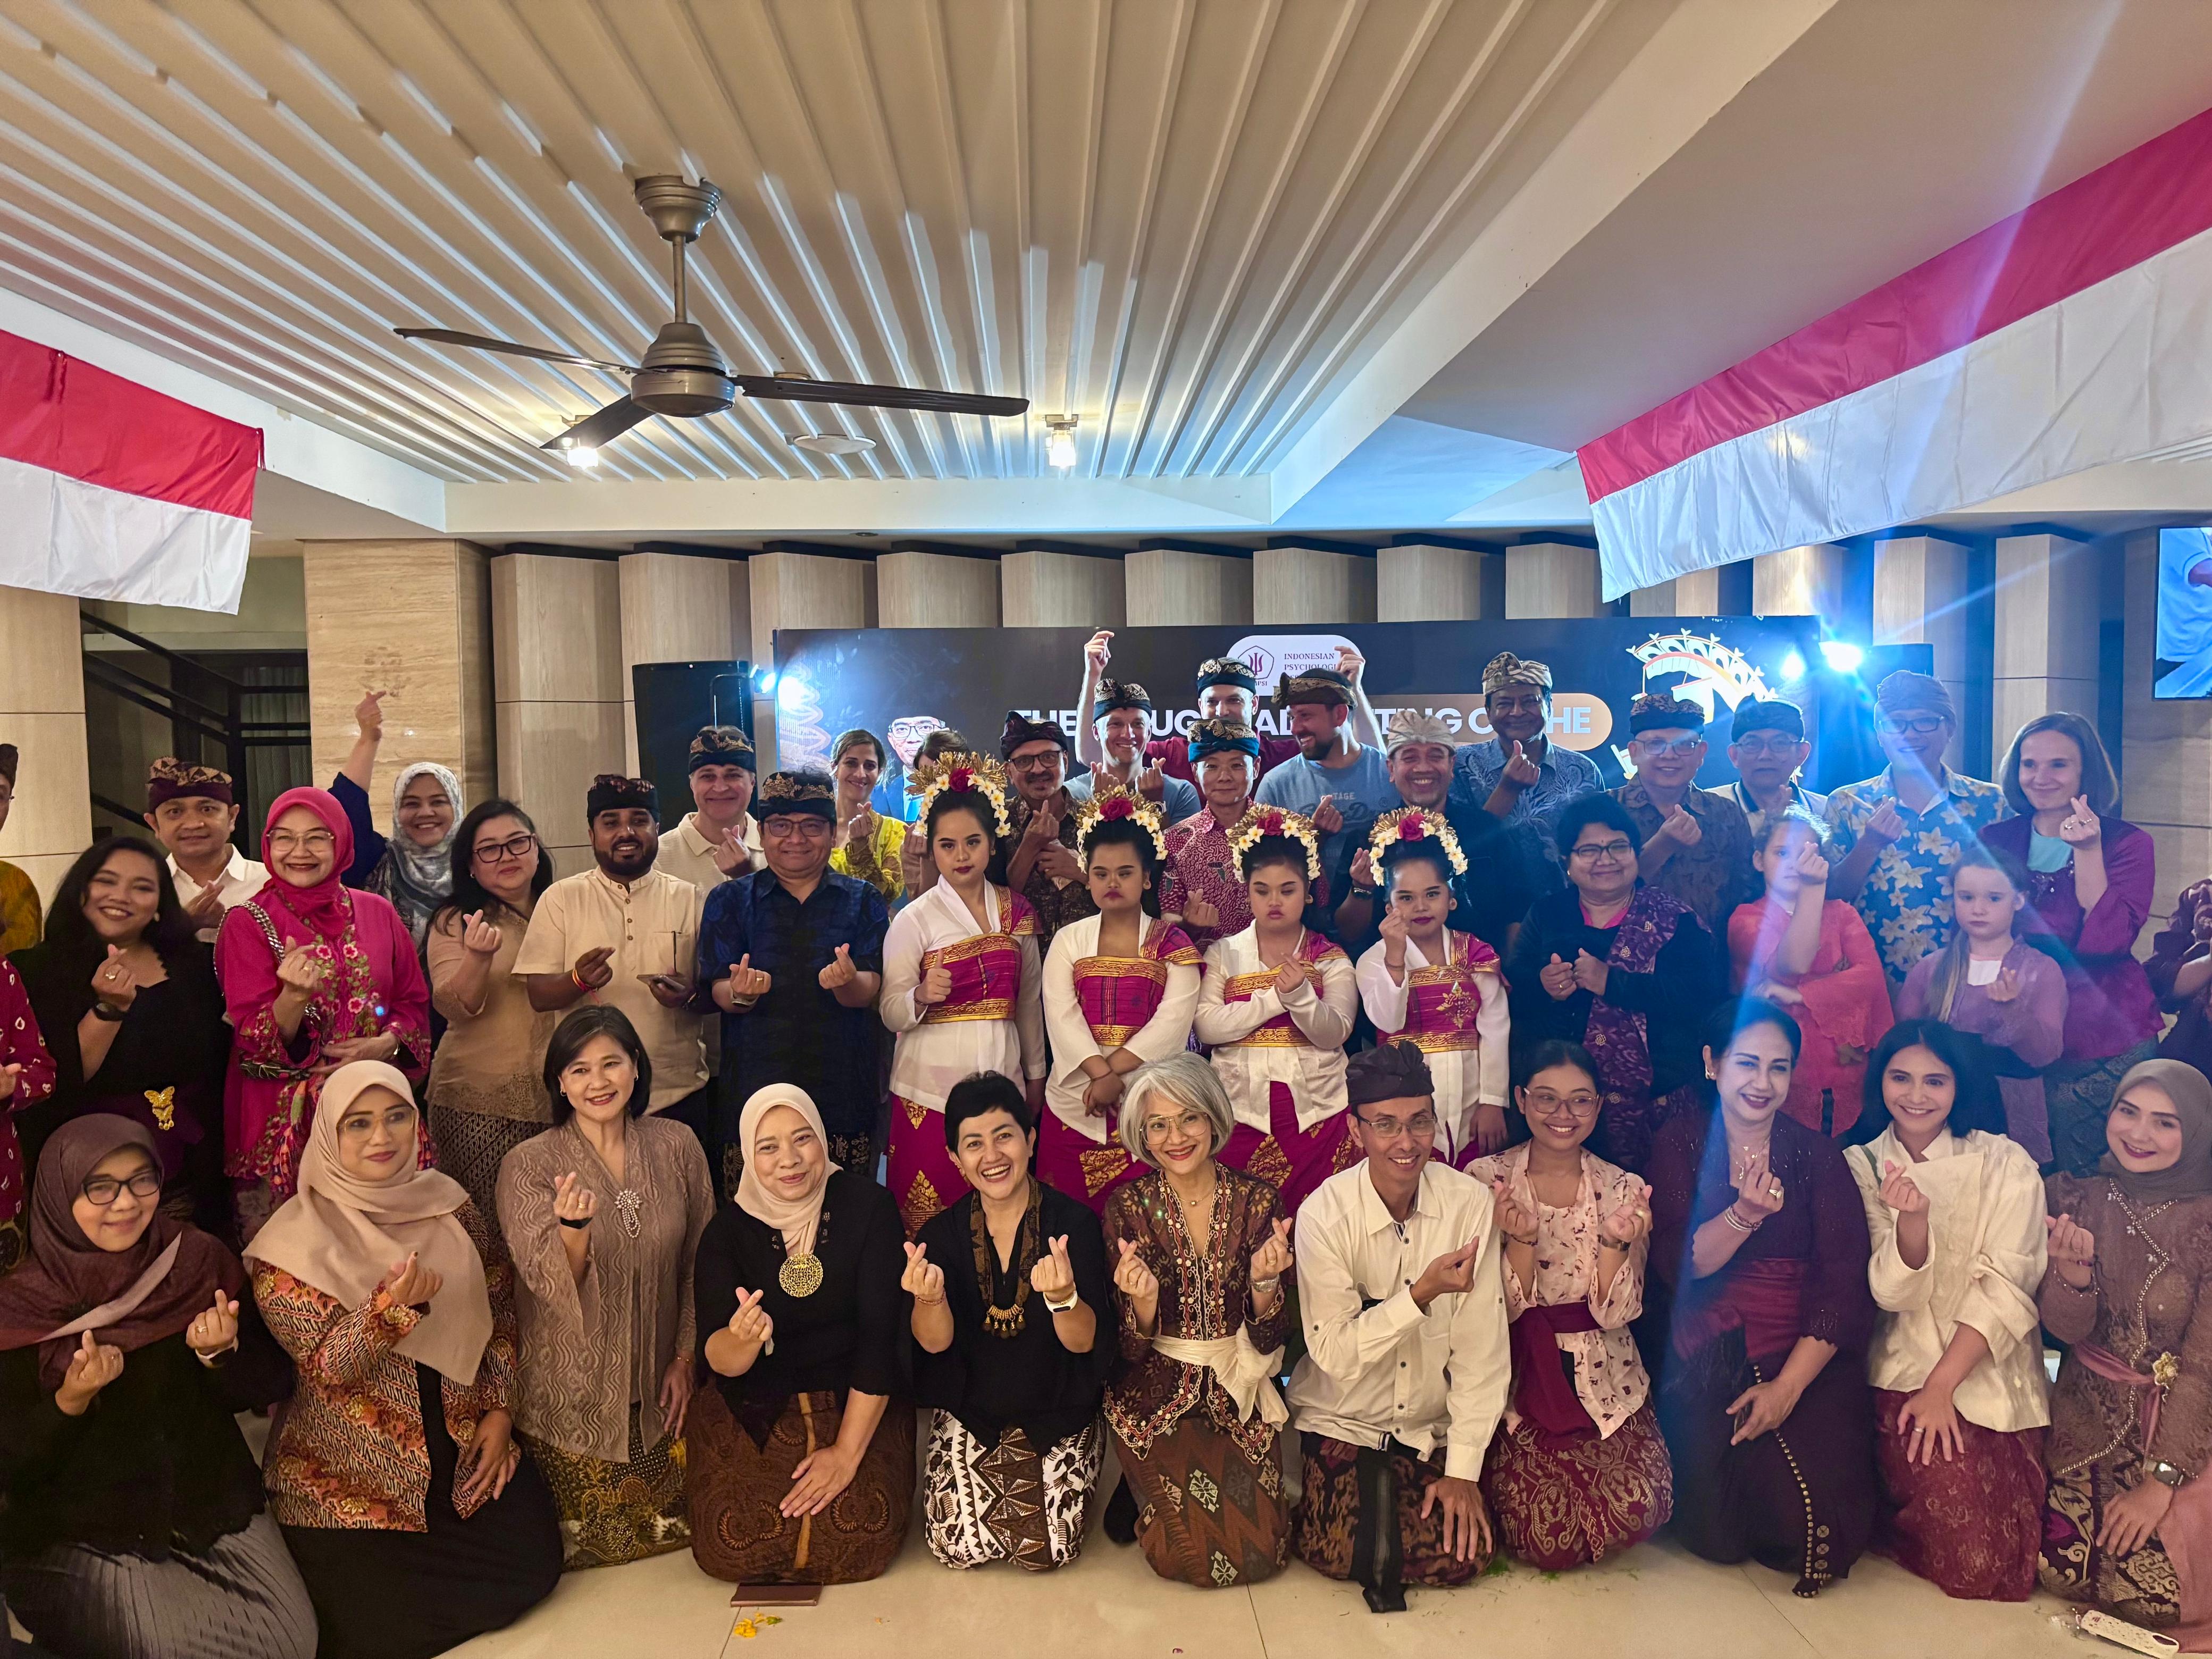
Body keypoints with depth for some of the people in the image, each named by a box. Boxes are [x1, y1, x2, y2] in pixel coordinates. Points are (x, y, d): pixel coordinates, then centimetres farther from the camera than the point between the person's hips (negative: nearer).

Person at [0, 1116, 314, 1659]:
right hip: (81, 1537, -1)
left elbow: (269, 1387, 1)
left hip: (217, 1508, 2)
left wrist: (221, 1354, -19)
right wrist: (71, 1400, -24)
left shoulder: (201, 1262, -4)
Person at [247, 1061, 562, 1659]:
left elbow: (500, 1313, 8)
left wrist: (500, 1411, -2)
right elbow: (326, 1367, -14)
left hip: (466, 1447, 4)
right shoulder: (296, 1241, -10)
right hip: (347, 1480, -3)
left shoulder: (448, 1206, 1)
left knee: (533, 1564, -7)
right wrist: (388, 1308, -32)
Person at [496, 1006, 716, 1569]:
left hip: (657, 1389, 3)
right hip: (571, 1393, -2)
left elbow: (700, 1264, 5)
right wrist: (572, 1228, -41)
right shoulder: (528, 1165, -12)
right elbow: (551, 1285, -21)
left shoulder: (677, 1146, -4)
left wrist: (686, 1358, 2)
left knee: (675, 1524, 7)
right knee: (595, 1541, 4)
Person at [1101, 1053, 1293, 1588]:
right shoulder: (1129, 1206, -7)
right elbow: (1131, 1348, -6)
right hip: (1159, 1389, -2)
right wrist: (1144, 1301, -28)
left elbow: (1270, 1340, -4)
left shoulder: (1258, 1199, -6)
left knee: (1261, 1550, -12)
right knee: (1196, 1553, -17)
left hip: (1240, 1392, 2)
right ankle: (1145, 1493, 15)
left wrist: (1264, 1283, -25)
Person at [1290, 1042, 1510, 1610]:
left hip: (1433, 1424, 1)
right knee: (1340, 1554, -17)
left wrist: (1464, 1469, -11)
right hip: (1342, 1419, -1)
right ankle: (1369, 1489, 15)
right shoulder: (1324, 1214, -19)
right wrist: (1421, 1294, -31)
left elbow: (1481, 1348, -12)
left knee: (1458, 1557, -14)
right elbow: (1334, 1352, -20)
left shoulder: (1471, 1204, -15)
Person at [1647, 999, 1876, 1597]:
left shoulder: (1816, 1153, 5)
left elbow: (1845, 1282, -4)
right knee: (1716, 1531, -16)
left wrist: (1789, 1384, -15)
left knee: (1802, 1524, -19)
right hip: (1709, 1358, 0)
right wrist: (1744, 1215, -26)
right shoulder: (1680, 1143, 5)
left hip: (1808, 1357, 0)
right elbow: (1676, 1263, -8)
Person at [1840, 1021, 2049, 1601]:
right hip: (1902, 1371, 0)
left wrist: (1943, 1385, -14)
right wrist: (1911, 1219, -26)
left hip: (1992, 1375, 1)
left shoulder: (2006, 1163, 0)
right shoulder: (1861, 1166, 3)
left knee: (1993, 1564, -13)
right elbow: (1895, 1295, -6)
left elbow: (2005, 1288, -7)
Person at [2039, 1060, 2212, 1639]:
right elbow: (2067, 1329, -7)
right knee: (2066, 1568, -11)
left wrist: (2160, 1481, -18)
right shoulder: (2077, 1199, -2)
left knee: (2153, 1591, -14)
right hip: (2089, 1417, 2)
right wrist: (2073, 1269, -30)